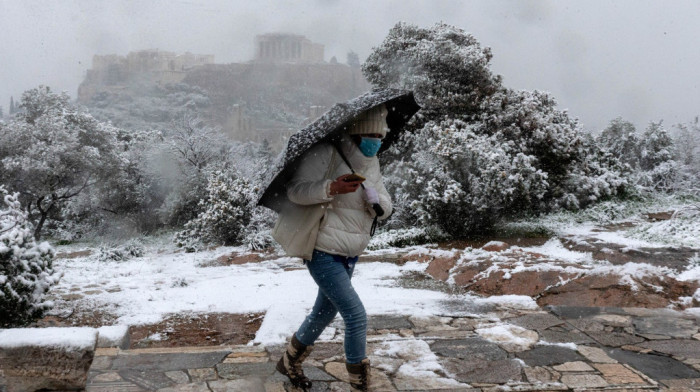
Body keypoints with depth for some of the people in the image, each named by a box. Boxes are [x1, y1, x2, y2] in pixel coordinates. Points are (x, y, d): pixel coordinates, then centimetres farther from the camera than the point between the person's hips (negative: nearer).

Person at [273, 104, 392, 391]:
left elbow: (385, 209, 4)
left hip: (350, 254, 9)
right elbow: (295, 190, -21)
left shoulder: (371, 163, 7)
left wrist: (377, 200, -19)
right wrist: (331, 188, -36)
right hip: (323, 252, -9)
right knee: (356, 316, -13)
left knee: (324, 312, 21)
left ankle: (289, 363, 44)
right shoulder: (326, 153, -17)